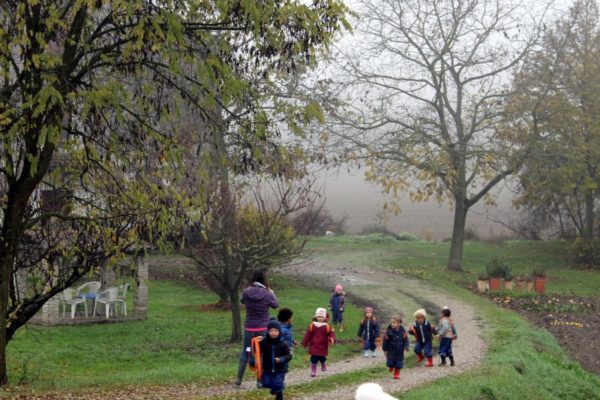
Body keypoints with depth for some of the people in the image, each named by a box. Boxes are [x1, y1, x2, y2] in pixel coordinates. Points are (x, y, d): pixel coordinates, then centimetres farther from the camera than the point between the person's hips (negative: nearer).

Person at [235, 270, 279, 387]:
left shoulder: (246, 293, -8)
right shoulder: (267, 294, -13)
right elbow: (275, 305, 5)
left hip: (249, 328, 2)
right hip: (263, 328, -2)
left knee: (245, 352, 15)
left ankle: (239, 379, 15)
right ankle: (260, 381, 11)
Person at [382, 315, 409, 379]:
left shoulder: (402, 331, -9)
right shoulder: (388, 331, -13)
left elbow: (406, 340, -2)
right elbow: (385, 341, -6)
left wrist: (406, 347, -17)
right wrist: (385, 349, -3)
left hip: (399, 350, 1)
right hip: (391, 350, -1)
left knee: (399, 363, 5)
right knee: (390, 361, 2)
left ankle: (396, 374, 22)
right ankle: (391, 366, 37)